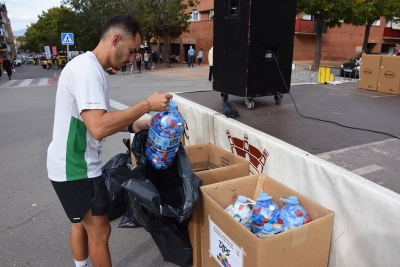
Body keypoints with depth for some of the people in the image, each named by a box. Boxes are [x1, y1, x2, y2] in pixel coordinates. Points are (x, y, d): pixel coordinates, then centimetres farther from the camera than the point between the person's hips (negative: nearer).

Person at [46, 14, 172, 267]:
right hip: (76, 168, -10)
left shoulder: (91, 67, 9)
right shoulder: (88, 69, -23)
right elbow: (98, 128, -34)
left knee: (81, 223, 25)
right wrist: (147, 105, -27)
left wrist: (132, 126, 3)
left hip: (74, 163, 10)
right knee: (100, 231, 6)